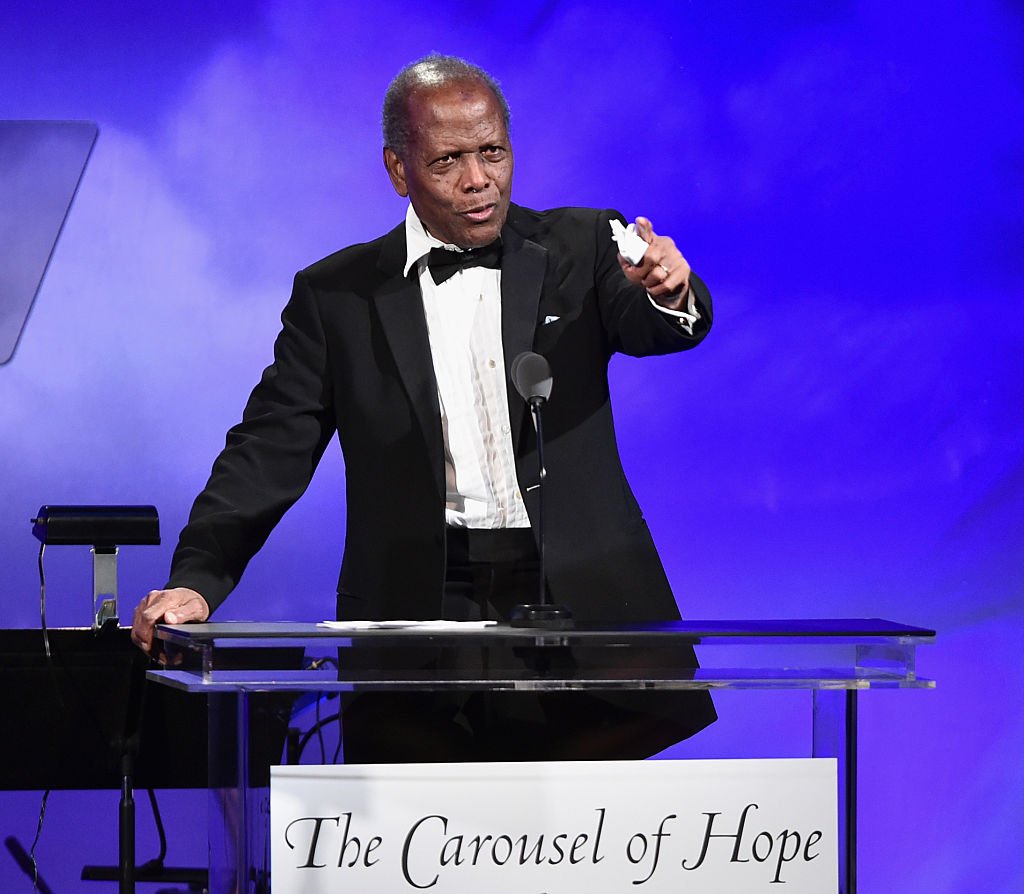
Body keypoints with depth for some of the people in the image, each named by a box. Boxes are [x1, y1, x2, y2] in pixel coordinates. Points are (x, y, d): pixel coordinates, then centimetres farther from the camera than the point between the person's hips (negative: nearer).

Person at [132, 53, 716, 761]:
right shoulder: (337, 295, 9)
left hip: (579, 599, 0)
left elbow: (650, 328, -8)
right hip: (419, 613, 0)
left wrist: (669, 292, -34)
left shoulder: (580, 248, 10)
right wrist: (196, 581, -9)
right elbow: (271, 451, 5)